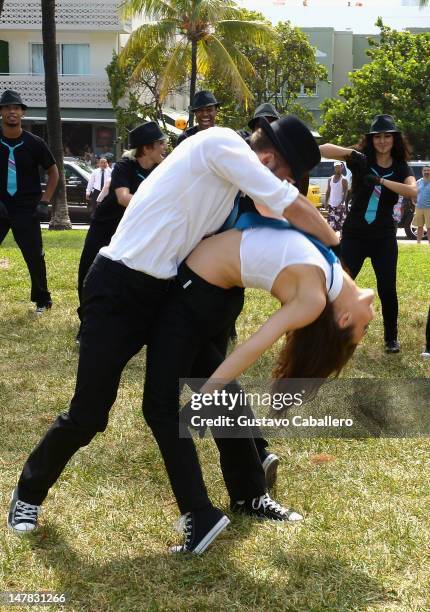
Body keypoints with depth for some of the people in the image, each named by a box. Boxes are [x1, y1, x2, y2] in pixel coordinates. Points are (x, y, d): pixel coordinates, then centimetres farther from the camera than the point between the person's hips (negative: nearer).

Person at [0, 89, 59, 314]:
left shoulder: (34, 143, -4)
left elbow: (53, 172, 7)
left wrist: (44, 202, -1)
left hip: (26, 210, -1)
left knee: (34, 257, 1)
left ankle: (42, 299, 18)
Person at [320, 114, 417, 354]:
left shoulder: (401, 168, 0)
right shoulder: (361, 160, -3)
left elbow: (413, 191, -21)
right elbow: (331, 150, -20)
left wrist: (382, 181, -30)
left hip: (384, 237, 1)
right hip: (354, 235, -1)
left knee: (387, 289, 1)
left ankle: (391, 337, 18)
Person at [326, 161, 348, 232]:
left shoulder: (343, 180, -6)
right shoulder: (330, 179, 10)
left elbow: (345, 193, -10)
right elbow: (328, 191, 13)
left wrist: (342, 203, -20)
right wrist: (326, 202, 4)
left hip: (340, 205, -5)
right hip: (331, 204, 5)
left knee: (341, 222, -4)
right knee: (331, 222, 5)